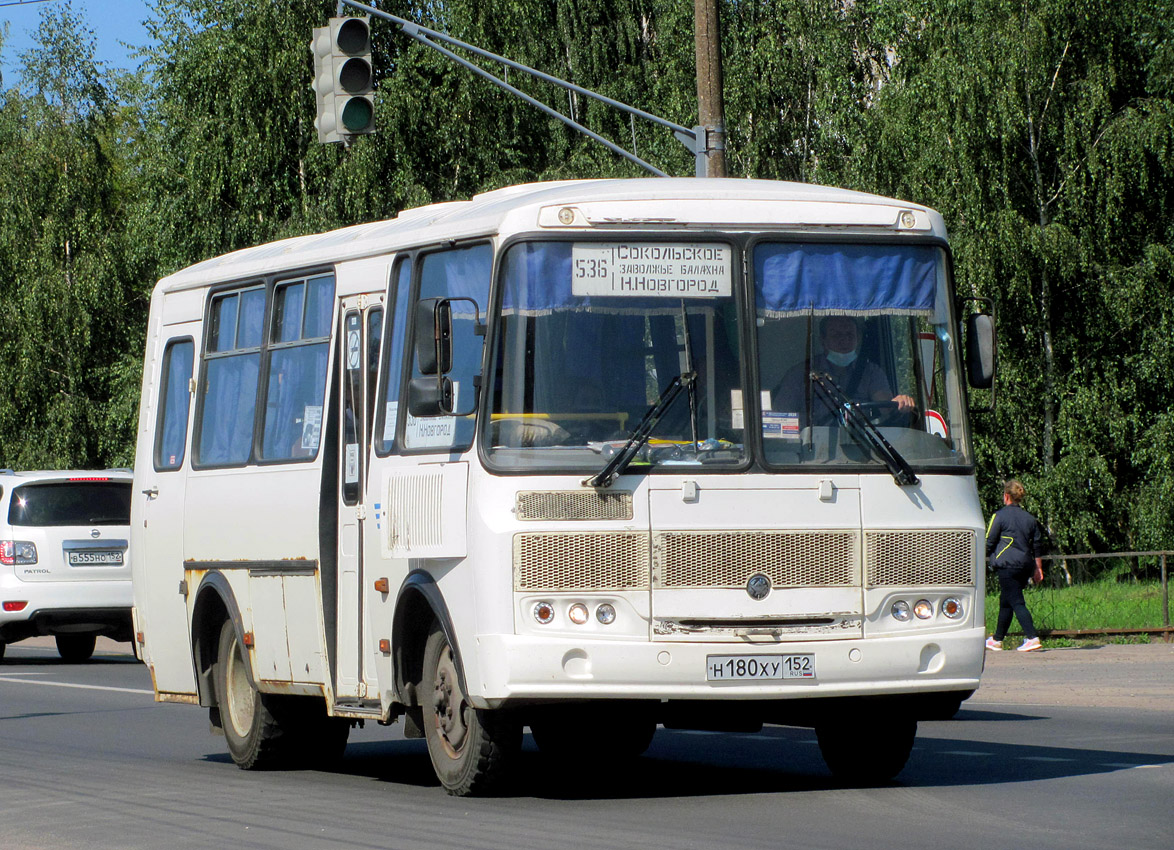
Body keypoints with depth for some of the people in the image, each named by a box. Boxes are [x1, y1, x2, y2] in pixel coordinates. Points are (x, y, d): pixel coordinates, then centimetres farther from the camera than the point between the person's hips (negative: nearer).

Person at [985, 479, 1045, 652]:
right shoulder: (1029, 518, 12)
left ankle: (1032, 637, -22)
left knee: (1016, 602, -9)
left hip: (1007, 565, -7)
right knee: (1005, 602, 18)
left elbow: (989, 543, -4)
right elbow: (1037, 546, 14)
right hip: (1025, 565, 7)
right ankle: (997, 639, 26)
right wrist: (1038, 569, 20)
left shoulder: (1000, 516, -5)